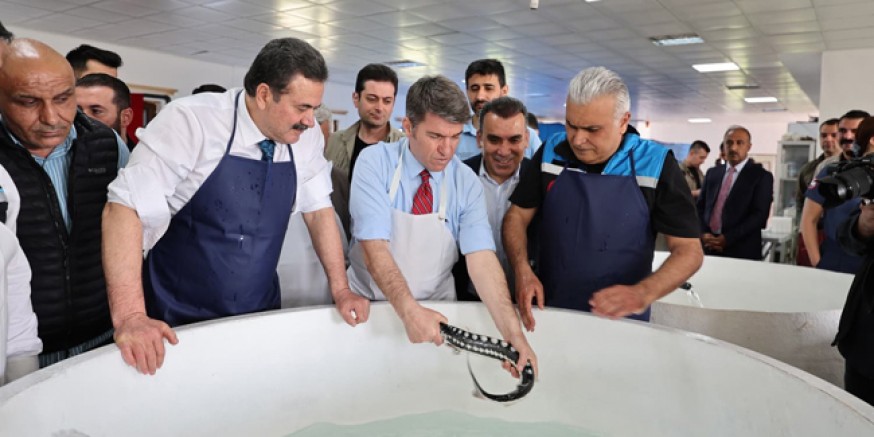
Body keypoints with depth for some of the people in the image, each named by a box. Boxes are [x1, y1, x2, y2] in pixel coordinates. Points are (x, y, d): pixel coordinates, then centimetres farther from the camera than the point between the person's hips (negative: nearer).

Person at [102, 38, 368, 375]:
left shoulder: (306, 136, -6)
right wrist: (130, 317, -30)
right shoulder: (190, 122, -20)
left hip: (261, 316, 4)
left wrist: (341, 290, -1)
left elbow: (318, 208, 4)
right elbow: (126, 207, -22)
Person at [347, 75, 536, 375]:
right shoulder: (375, 162, -12)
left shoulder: (467, 182, -5)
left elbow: (481, 258, -14)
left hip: (436, 307, 2)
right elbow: (374, 248, -20)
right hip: (371, 302, -1)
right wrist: (409, 310, -35)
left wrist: (512, 331, -27)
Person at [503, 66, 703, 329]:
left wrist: (643, 294, -28)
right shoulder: (550, 153, -6)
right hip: (547, 310, 2)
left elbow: (688, 250, -11)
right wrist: (522, 270, -17)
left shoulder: (655, 165, -12)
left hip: (620, 319, -2)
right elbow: (517, 215, 1)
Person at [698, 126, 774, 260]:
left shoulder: (762, 176, -1)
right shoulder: (712, 173, 13)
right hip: (709, 247, 4)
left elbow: (760, 215, -9)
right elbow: (700, 207, 11)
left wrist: (727, 239, -16)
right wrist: (703, 233, -6)